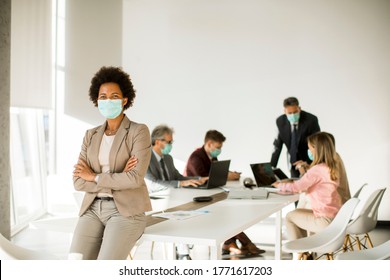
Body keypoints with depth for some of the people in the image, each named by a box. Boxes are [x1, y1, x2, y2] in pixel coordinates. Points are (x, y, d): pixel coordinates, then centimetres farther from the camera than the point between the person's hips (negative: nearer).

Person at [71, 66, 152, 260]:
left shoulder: (139, 132, -5)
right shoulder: (91, 135, 11)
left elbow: (135, 178, -17)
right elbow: (79, 181, 2)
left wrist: (95, 177, -7)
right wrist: (117, 180, -12)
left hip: (126, 212, -4)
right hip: (94, 210, 5)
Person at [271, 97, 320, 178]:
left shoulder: (311, 120, -21)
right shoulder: (280, 121, -11)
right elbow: (277, 145, -4)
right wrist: (272, 167, -8)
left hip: (310, 160, -3)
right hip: (294, 161, 3)